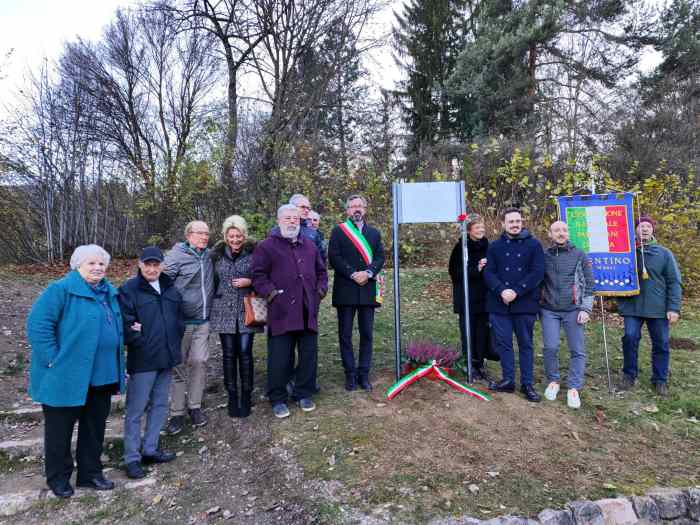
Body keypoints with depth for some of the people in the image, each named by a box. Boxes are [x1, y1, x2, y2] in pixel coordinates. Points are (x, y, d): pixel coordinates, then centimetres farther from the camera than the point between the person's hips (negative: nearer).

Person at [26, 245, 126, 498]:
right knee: (60, 429, 11)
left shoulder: (109, 292, 9)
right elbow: (37, 324, -18)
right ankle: (58, 478, 29)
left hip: (102, 376, 7)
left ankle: (90, 473, 32)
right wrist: (53, 359, -19)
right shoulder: (61, 290, -13)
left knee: (95, 427, 17)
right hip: (67, 376, -7)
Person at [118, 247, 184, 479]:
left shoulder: (170, 288, 11)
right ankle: (132, 458, 15)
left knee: (160, 406, 15)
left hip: (167, 359, 7)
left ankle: (150, 449, 29)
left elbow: (180, 317, 16)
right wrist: (141, 342, -15)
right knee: (136, 410, 3)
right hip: (142, 361, -6)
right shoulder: (129, 290, -8)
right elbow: (125, 325, -15)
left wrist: (175, 345, 8)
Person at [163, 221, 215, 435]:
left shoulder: (208, 256, 10)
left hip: (202, 321, 5)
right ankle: (177, 413, 14)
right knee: (179, 366, 4)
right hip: (181, 321, -4)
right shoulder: (176, 256, -9)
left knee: (199, 362, 5)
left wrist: (209, 309, 18)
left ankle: (195, 407, 19)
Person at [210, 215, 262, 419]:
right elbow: (213, 281, 15)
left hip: (246, 312, -2)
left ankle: (246, 397, 16)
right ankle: (232, 396, 20)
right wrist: (214, 303, 8)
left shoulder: (253, 253, -2)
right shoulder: (217, 255, 6)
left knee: (245, 353, 0)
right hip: (224, 312, 2)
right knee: (229, 355, 7)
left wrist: (249, 282, -13)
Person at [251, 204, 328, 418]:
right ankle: (278, 399, 16)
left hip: (308, 311, 5)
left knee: (309, 354, 10)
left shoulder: (309, 246, 16)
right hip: (281, 312, -5)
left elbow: (321, 271, 23)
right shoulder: (266, 246, 0)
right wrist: (272, 294, -12)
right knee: (279, 358, 0)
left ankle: (304, 394, 27)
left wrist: (320, 291, 10)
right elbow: (258, 275, -5)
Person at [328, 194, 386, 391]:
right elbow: (333, 257, -5)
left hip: (368, 289, 2)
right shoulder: (338, 231, 6)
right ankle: (350, 374, 13)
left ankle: (364, 374, 15)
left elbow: (380, 257, 5)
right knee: (345, 334, 3)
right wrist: (353, 274, -13)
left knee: (366, 334, 5)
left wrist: (367, 273, -12)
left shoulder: (374, 232, 15)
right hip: (345, 290, -2)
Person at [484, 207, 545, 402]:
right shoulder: (495, 246, 7)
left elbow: (537, 273, -7)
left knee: (525, 344, 8)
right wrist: (501, 291, -16)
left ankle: (527, 384, 17)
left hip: (525, 304, -2)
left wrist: (516, 291, -16)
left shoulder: (533, 244, 1)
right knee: (503, 342, 7)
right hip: (499, 304, 2)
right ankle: (508, 380, 19)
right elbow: (489, 272, 1)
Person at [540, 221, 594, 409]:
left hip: (573, 310, 0)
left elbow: (589, 283, 2)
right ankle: (553, 381, 16)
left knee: (577, 350, 1)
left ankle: (574, 388, 12)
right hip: (549, 310, 0)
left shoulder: (580, 255, 3)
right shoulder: (544, 256, 5)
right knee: (550, 347, -5)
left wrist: (586, 309, -4)